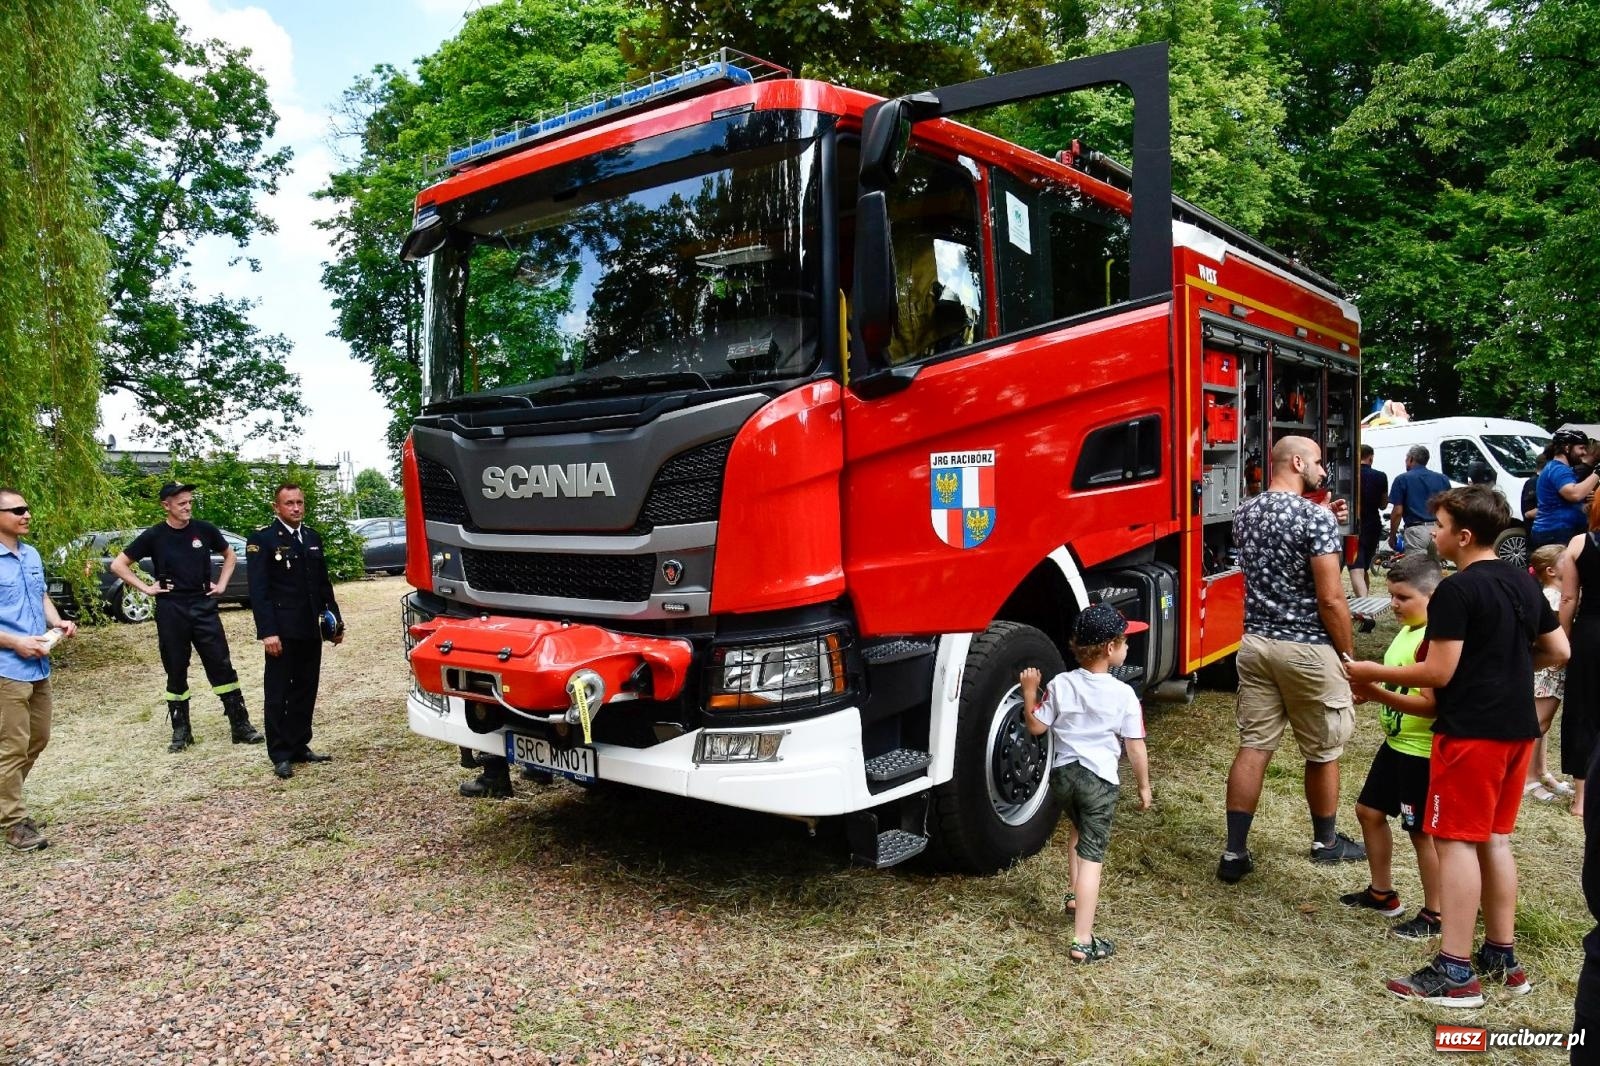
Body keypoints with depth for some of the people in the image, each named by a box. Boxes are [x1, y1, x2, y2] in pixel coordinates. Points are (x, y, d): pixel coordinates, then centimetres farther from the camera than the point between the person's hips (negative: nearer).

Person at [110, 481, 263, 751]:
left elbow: (230, 555, 17)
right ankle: (181, 730, 19)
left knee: (222, 667, 0)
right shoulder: (154, 536, -4)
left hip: (204, 607, 1)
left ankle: (240, 725, 6)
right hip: (171, 610, -1)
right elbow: (118, 564, 3)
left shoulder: (204, 529, 1)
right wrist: (146, 588, -4)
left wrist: (222, 584, 7)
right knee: (176, 672, 8)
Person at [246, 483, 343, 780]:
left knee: (305, 691, 11)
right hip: (282, 631, -6)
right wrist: (267, 632, -18)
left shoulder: (313, 538, 12)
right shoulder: (262, 539, -6)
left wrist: (336, 620, 13)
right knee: (278, 694, 2)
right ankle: (281, 756, 9)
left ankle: (300, 746, 21)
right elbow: (258, 590, -12)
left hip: (310, 630, 6)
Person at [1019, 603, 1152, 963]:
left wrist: (1029, 692, 14)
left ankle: (1075, 897, 44)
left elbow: (1036, 727, 2)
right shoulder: (1124, 694, -10)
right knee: (1091, 856, -1)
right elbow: (1136, 747, -4)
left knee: (1080, 831, 32)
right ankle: (1083, 942, -1)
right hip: (1100, 780, -4)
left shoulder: (1059, 684, -4)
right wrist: (1144, 786, 8)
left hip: (1062, 773, 4)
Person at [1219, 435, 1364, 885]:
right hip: (1307, 650, -6)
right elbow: (1330, 599, -17)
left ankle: (1235, 852, 7)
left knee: (1253, 747, 7)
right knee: (1324, 752, 14)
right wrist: (1348, 655, -6)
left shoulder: (1245, 512, 6)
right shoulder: (1316, 517, -16)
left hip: (1255, 643, 6)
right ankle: (1325, 842, 31)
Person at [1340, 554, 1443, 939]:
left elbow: (1430, 703, -27)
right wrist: (1371, 689, 3)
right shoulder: (1407, 630, 8)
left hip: (1423, 751, -10)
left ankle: (1433, 914, 18)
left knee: (1422, 830, 2)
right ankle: (1382, 893, 32)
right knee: (1370, 810, 17)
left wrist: (1377, 693, -29)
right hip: (1396, 744, 10)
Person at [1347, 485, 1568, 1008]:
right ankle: (1503, 957, 24)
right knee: (1495, 839, 17)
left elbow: (1438, 673, -18)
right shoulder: (1525, 583, 9)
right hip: (1517, 728, 9)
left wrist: (1373, 672, -7)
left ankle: (1456, 973, 0)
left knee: (1457, 841, -3)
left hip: (1470, 731, -9)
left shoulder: (1456, 591, -16)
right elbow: (1558, 652, 15)